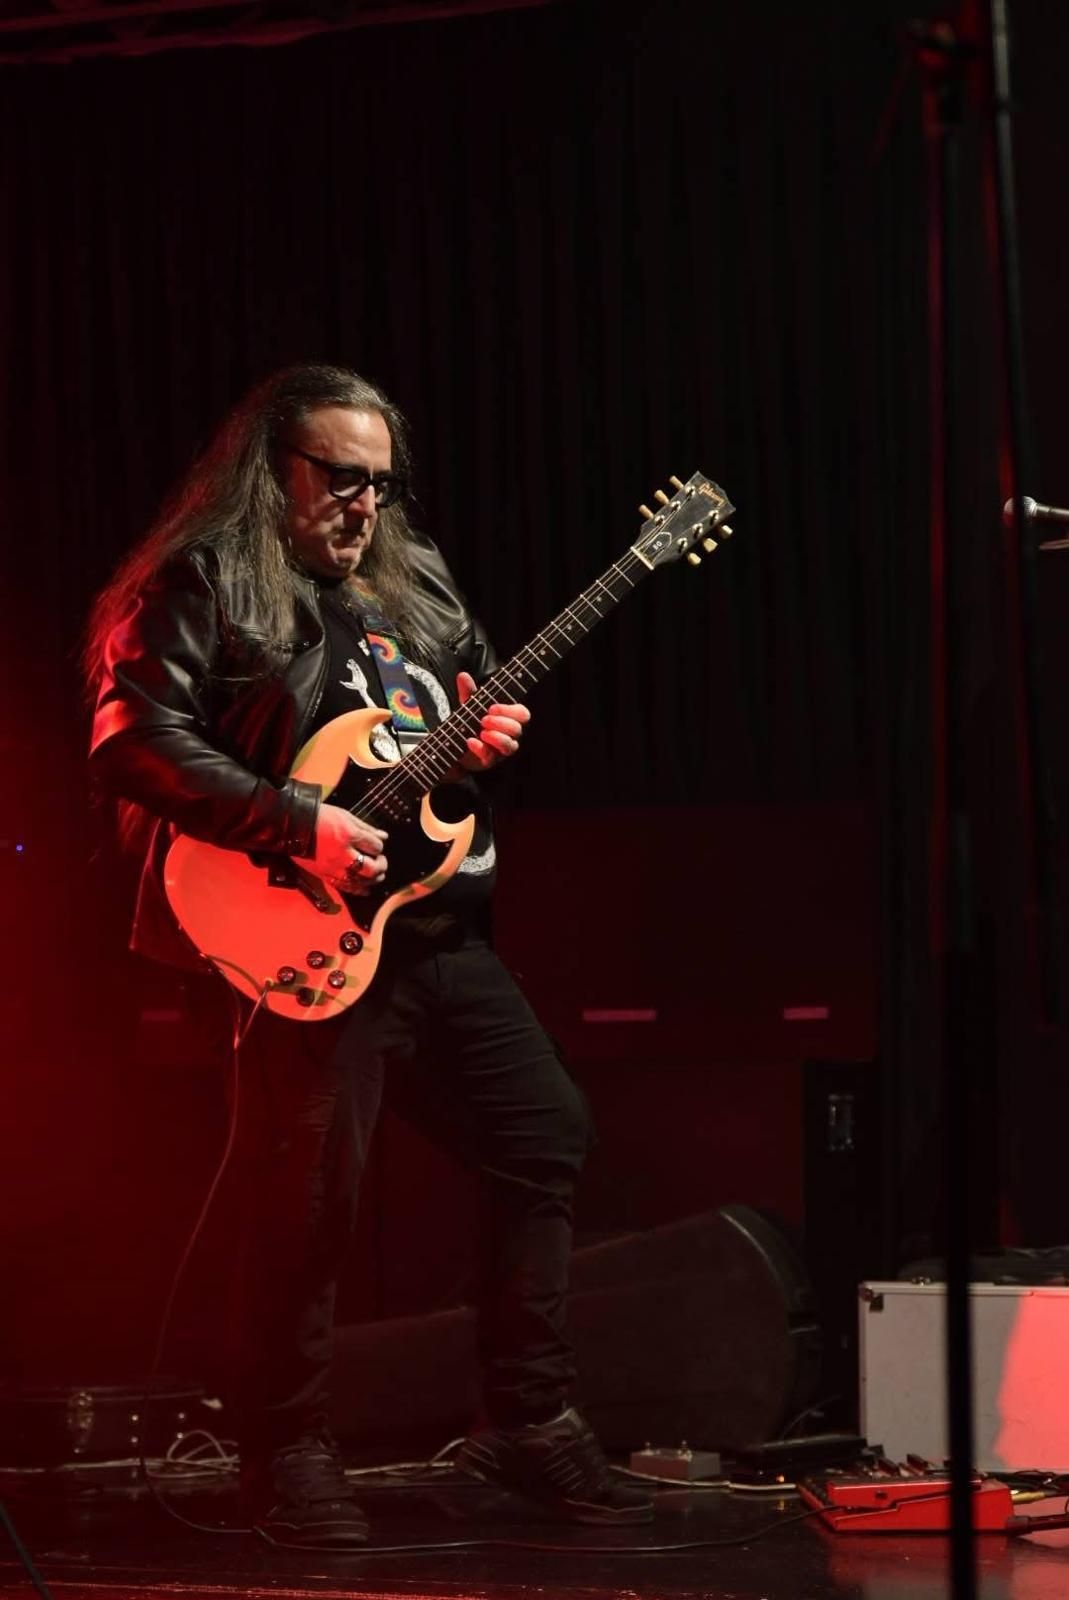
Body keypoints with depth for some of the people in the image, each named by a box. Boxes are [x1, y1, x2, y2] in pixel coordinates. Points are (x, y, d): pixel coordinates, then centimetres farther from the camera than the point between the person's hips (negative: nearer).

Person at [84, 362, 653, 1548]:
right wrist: (297, 825, -21)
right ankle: (285, 1457, 10)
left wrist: (482, 743, 3)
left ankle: (527, 1422, 17)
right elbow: (136, 745, -16)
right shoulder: (198, 586, -6)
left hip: (439, 927, 8)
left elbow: (475, 695, 28)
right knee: (309, 1193, -7)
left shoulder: (413, 583, 17)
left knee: (547, 1136, 7)